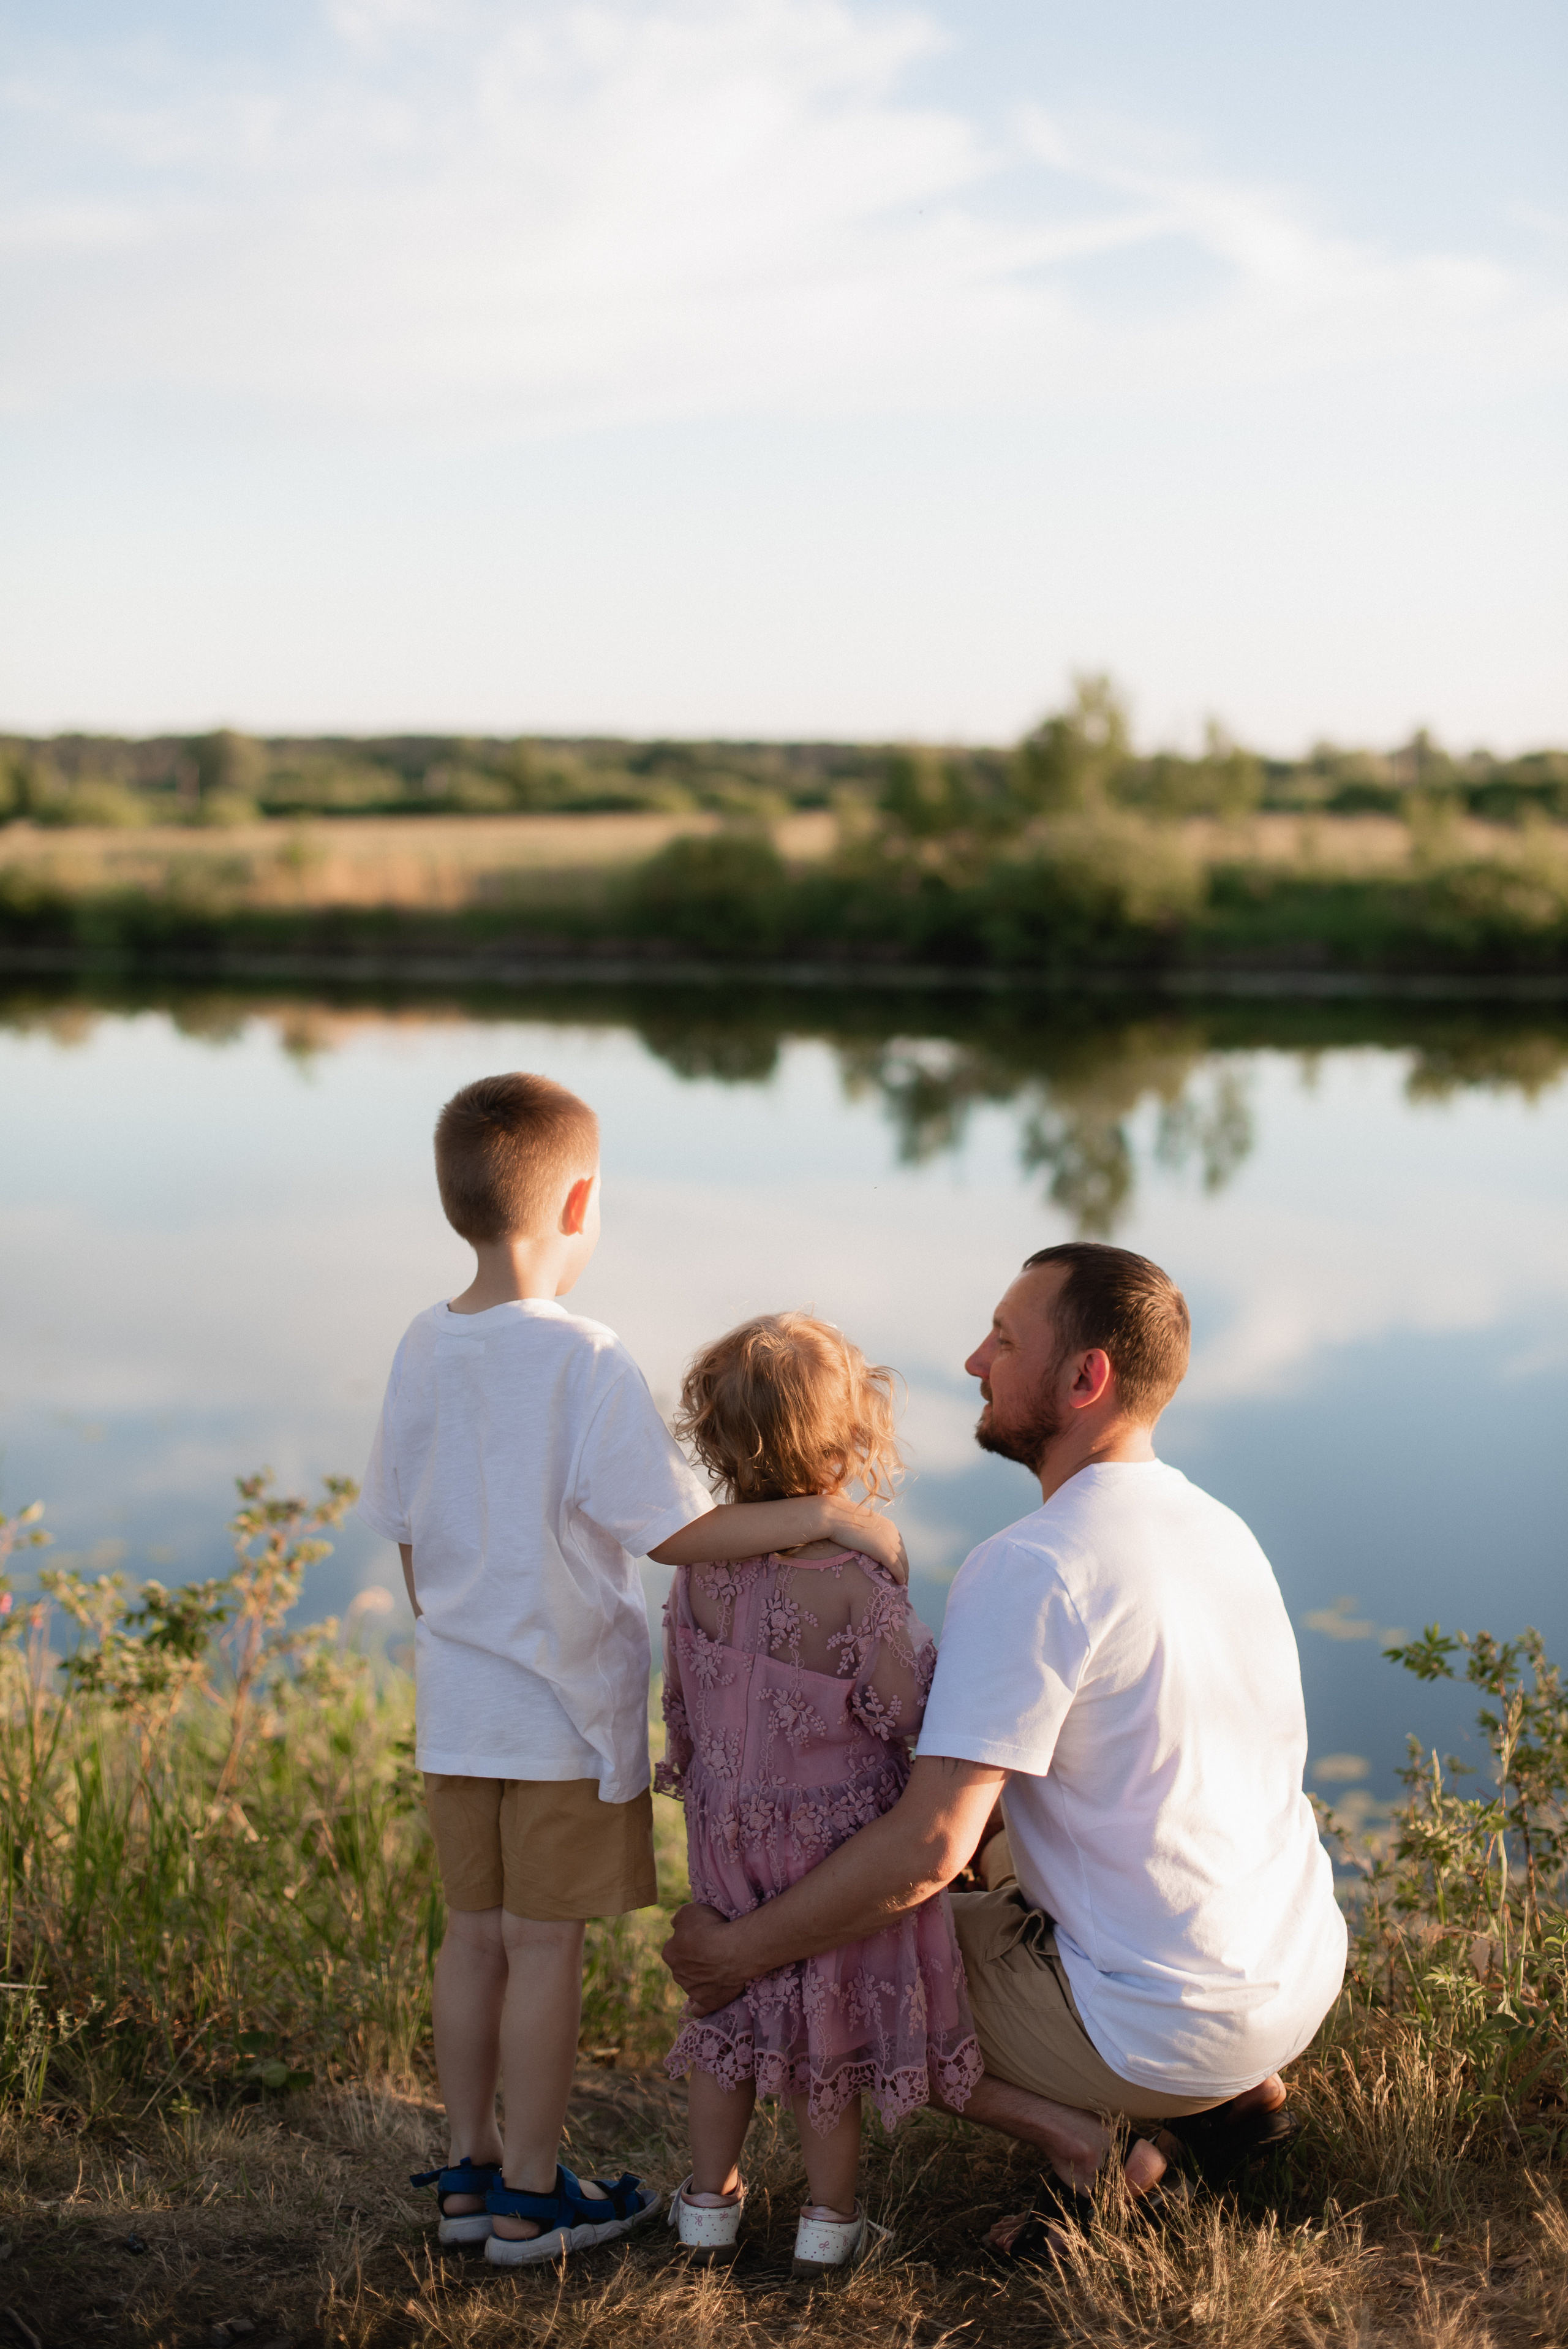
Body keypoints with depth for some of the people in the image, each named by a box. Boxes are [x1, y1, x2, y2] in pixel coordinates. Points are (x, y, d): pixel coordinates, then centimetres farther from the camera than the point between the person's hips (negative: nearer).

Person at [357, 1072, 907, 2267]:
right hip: (564, 1715, -6)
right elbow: (674, 1530, -22)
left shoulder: (424, 1350, 1)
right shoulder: (586, 1363, -20)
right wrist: (829, 1513, -16)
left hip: (456, 1708, 6)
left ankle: (469, 2168, 28)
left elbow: (409, 1536, 9)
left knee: (475, 1935, 17)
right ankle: (530, 2196, 16)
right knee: (546, 1948, 5)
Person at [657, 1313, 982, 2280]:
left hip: (730, 1829, 4)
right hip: (840, 1833, -4)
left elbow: (682, 1700, 3)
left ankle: (711, 2201, 31)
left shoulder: (698, 1572, -10)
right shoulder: (859, 1584, -25)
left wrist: (693, 1783, 21)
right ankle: (831, 2218, 25)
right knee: (838, 2009, 12)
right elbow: (909, 1716, -18)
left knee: (732, 2003, 20)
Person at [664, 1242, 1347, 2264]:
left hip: (1164, 2021, -8)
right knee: (1008, 1860, 32)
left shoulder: (1029, 1569, -22)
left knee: (853, 1950, 8)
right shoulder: (1219, 1527, 5)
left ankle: (1061, 2127, -2)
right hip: (1306, 1971, 8)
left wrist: (740, 1949, -13)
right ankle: (1237, 2092, 18)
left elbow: (926, 1846, -25)